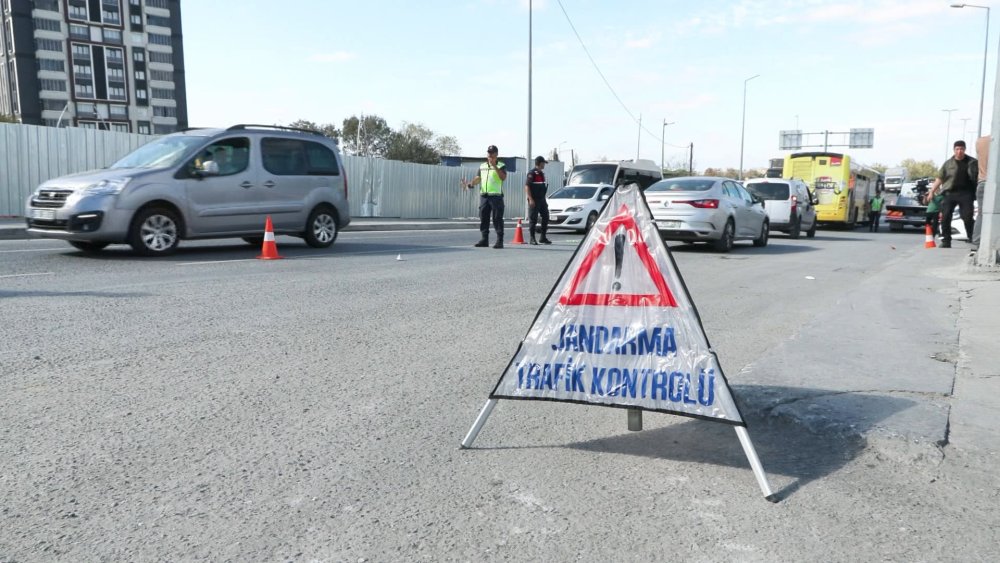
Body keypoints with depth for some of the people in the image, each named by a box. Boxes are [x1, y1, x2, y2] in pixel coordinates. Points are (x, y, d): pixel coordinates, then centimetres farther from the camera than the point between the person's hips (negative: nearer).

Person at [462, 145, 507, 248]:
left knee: (497, 219, -5)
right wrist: (469, 184, -5)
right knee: (483, 218, 6)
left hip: (496, 196, -5)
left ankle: (500, 241, -2)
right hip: (484, 196, 5)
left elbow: (503, 177, -16)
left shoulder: (500, 166, 1)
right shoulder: (482, 166, 17)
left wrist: (494, 166, -21)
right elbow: (478, 178, 13)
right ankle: (484, 239, 14)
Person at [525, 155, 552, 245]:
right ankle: (532, 238, 3)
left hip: (542, 200, 8)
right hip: (534, 201, -8)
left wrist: (544, 200, 21)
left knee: (545, 217, 7)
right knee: (533, 219, -4)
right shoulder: (532, 173, -9)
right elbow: (527, 186, -15)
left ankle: (543, 237, 15)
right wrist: (530, 199, -22)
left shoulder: (542, 173, 18)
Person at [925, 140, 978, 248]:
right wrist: (931, 191, 4)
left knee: (967, 218, -6)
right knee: (945, 217, -5)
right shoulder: (948, 163, 10)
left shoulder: (972, 162, 9)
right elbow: (939, 178, 10)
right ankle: (946, 241, 2)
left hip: (965, 194, -1)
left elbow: (979, 177, 12)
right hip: (950, 193, 1)